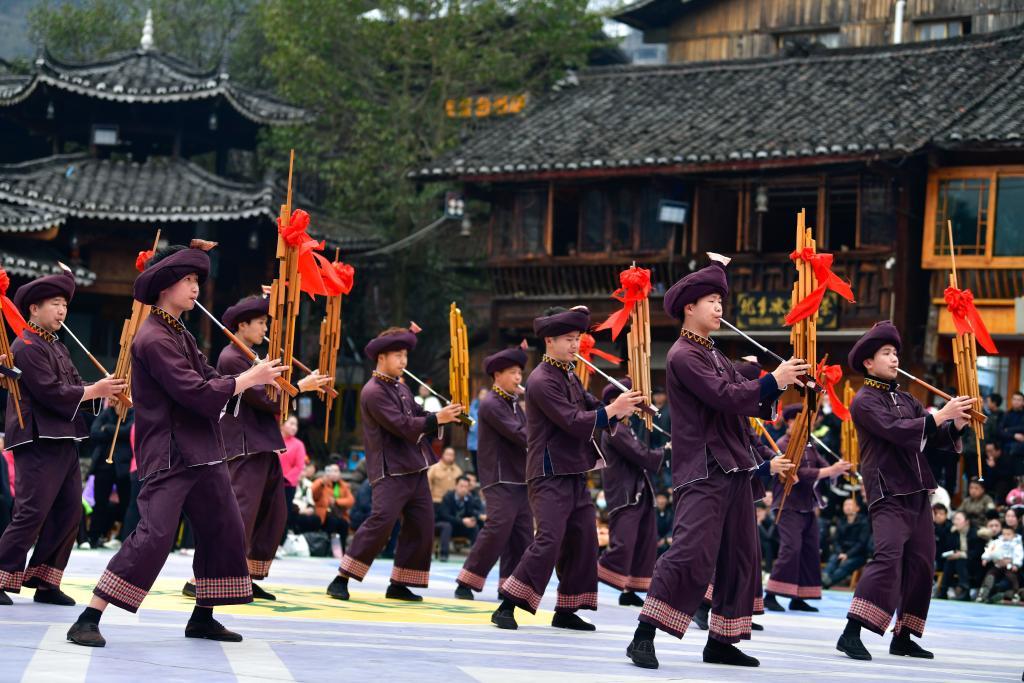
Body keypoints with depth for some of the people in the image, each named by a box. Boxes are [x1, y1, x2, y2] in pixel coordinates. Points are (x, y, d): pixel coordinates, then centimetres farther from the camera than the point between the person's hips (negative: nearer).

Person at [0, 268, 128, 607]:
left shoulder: (57, 347, 19)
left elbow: (74, 387, 15)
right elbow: (51, 393, -19)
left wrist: (107, 390, -3)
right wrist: (96, 391, -17)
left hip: (64, 440, 10)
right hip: (38, 442, -10)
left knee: (68, 514, 8)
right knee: (31, 514, -11)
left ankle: (45, 583, 13)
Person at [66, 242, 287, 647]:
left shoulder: (181, 336, 17)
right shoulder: (153, 339, -15)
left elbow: (209, 380, 10)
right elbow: (196, 393, -21)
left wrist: (260, 377, -4)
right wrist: (249, 378, -12)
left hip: (202, 453, 10)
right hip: (169, 455, -10)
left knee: (224, 530, 11)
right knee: (154, 535, -17)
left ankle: (203, 618, 22)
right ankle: (88, 620, -16)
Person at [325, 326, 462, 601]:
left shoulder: (401, 388, 19)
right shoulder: (373, 391, -10)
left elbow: (419, 417, 16)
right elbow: (402, 426, -18)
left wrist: (445, 415, -3)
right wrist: (437, 419, -20)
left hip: (415, 470, 9)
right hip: (391, 471, -9)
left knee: (422, 525, 5)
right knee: (382, 521, -17)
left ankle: (399, 585, 12)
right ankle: (341, 580, -11)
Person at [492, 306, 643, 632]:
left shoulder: (569, 374, 15)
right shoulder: (542, 381, -14)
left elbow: (590, 409, 15)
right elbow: (573, 422, -20)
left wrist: (626, 407, -4)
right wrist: (613, 409, -18)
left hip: (575, 471, 9)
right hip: (550, 474, -9)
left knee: (583, 541, 7)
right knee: (549, 541, -15)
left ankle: (566, 612, 14)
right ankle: (506, 607, -11)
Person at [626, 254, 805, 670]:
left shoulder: (713, 354, 20)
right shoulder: (683, 356, -10)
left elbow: (744, 398, 13)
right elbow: (724, 397, -20)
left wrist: (781, 384, -3)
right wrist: (773, 381, -16)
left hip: (733, 468, 10)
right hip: (703, 471, -10)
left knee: (739, 557, 9)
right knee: (691, 553, -18)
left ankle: (721, 642, 14)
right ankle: (644, 636, -16)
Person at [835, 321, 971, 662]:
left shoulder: (905, 399, 18)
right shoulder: (864, 401, -6)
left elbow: (935, 438, 16)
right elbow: (896, 430, -21)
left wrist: (957, 424, -4)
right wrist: (941, 414, -22)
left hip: (917, 492, 8)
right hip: (888, 493, -8)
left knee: (920, 563, 7)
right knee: (888, 557, -21)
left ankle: (903, 638, 15)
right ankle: (851, 634, -24)